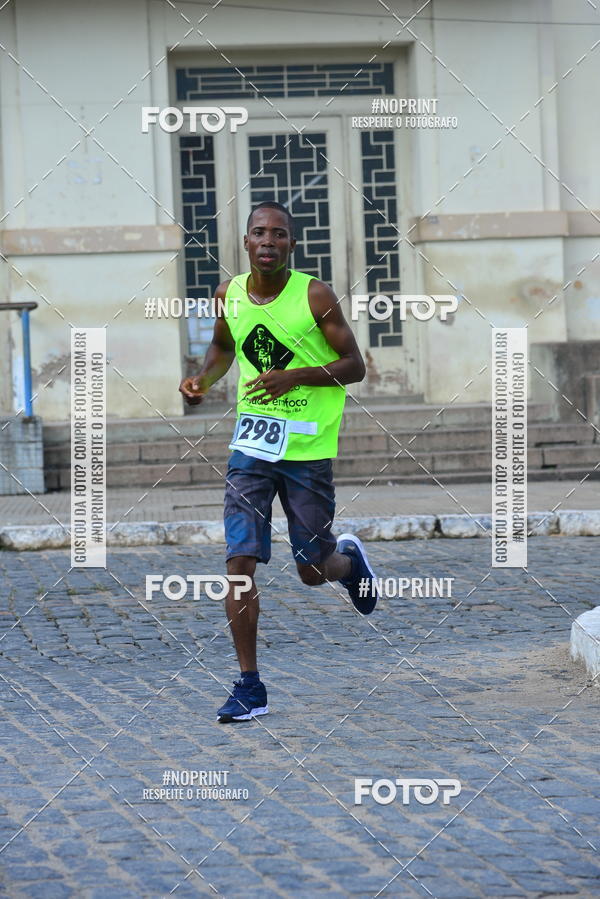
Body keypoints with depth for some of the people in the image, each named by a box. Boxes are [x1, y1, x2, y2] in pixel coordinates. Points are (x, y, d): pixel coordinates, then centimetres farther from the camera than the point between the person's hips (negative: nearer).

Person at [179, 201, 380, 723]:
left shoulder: (315, 297, -11)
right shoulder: (229, 295, 2)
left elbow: (354, 366, -8)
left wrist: (296, 376, -23)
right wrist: (204, 379, 1)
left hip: (308, 446, -3)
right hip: (252, 442, 3)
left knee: (313, 572, 7)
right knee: (240, 562, -9)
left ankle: (349, 558, 46)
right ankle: (250, 687, -2)